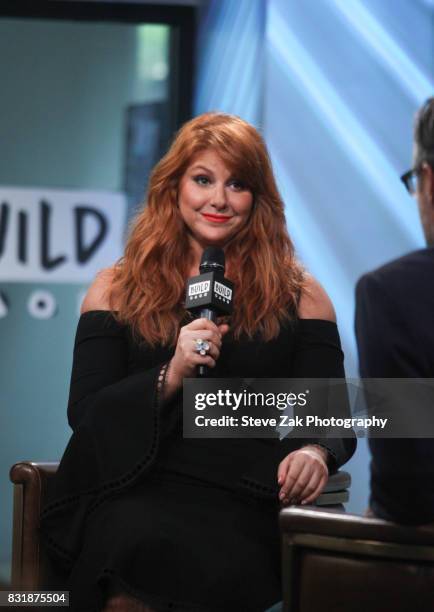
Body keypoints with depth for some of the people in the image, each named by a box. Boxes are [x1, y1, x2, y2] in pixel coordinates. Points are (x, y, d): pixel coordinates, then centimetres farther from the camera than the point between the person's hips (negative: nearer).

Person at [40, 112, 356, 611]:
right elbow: (84, 414, 7)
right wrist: (171, 376, -9)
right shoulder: (117, 289, 16)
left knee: (213, 569, -36)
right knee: (143, 549, -36)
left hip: (245, 503, 0)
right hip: (135, 491, 0)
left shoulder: (298, 296, 15)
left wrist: (315, 453, -12)